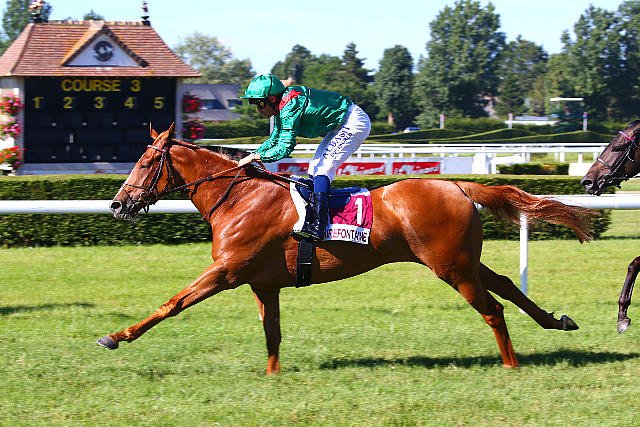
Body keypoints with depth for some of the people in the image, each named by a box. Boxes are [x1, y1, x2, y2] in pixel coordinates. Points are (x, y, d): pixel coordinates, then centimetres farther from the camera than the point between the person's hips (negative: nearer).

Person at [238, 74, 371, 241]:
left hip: (355, 123, -11)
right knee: (315, 168, 11)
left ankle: (317, 227, -23)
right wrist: (250, 156, 8)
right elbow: (274, 140, 18)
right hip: (340, 125, 11)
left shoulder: (290, 107, -24)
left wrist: (255, 157, -20)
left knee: (323, 169, -17)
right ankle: (311, 218, 16)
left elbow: (285, 148, -27)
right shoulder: (282, 107, 6)